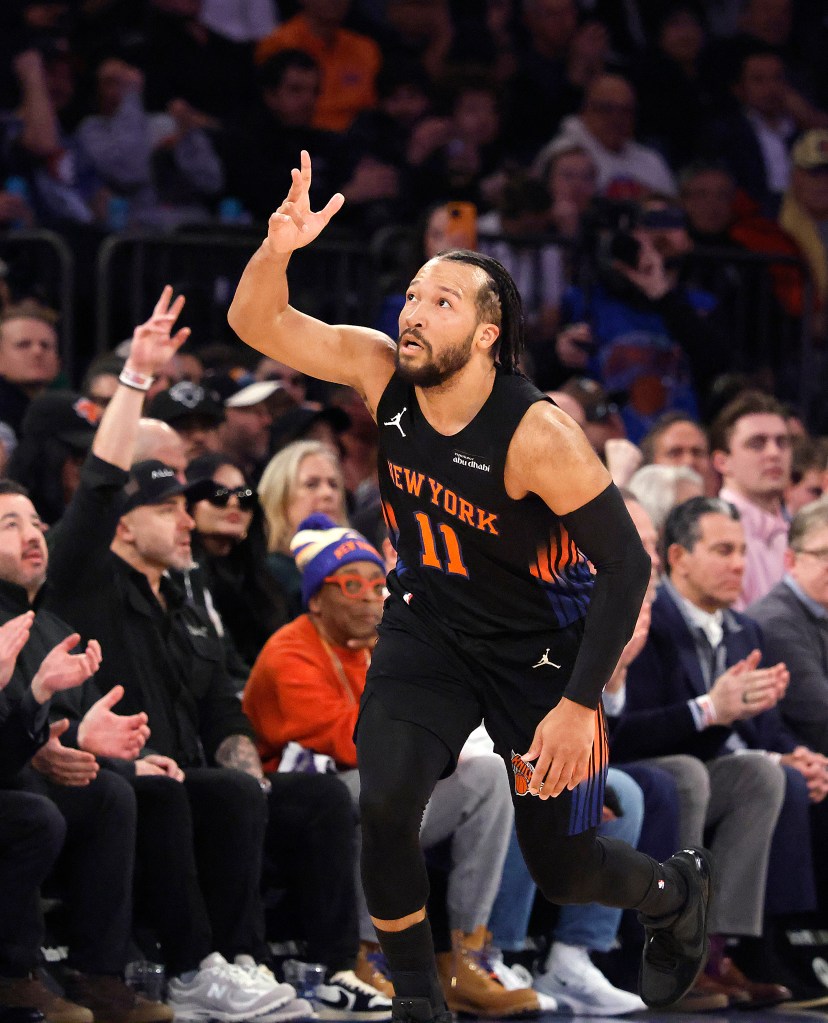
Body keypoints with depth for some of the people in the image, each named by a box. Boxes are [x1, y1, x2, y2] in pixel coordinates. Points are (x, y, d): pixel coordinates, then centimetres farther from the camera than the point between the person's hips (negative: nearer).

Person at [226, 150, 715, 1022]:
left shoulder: (536, 435, -29)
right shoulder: (383, 375, -15)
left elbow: (625, 564, -24)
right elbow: (255, 323, -16)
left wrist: (580, 705, -25)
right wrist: (278, 247, -39)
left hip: (539, 645, -3)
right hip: (428, 624, 4)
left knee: (560, 867, 6)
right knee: (384, 809, -20)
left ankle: (678, 891, 42)